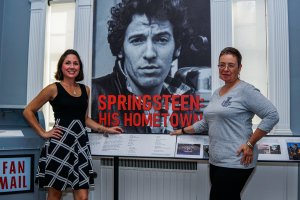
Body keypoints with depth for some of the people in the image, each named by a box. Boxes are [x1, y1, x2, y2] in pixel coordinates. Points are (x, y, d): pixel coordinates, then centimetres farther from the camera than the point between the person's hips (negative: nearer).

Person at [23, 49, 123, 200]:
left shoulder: (85, 90, 13)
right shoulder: (54, 89, -2)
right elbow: (28, 111, 2)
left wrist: (107, 130, 17)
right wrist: (43, 133, -3)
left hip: (80, 144, 4)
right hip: (60, 144, -4)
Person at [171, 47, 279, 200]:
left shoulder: (245, 90, -8)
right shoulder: (217, 93, 16)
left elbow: (272, 115, -14)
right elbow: (206, 123, 26)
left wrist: (250, 144, -15)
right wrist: (183, 131, 25)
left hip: (235, 162, -7)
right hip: (216, 161, 7)